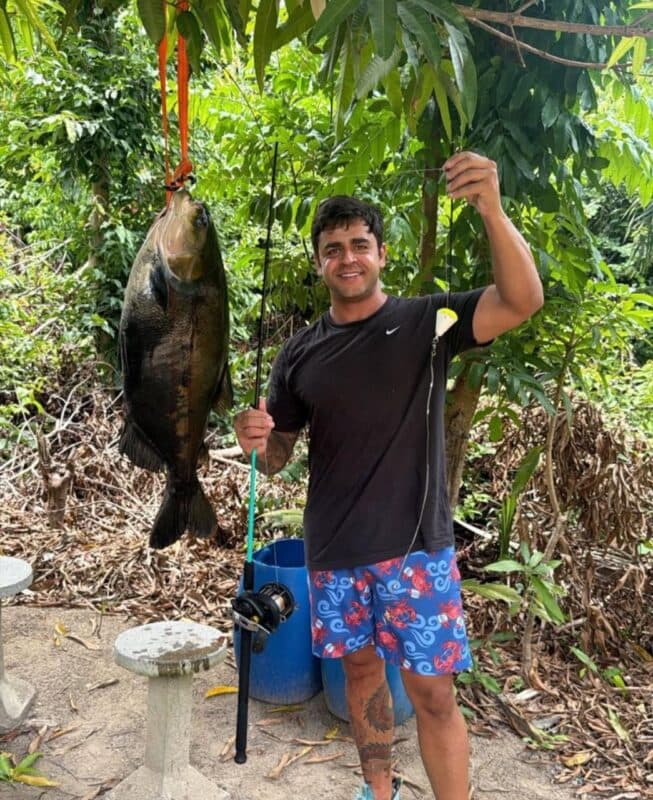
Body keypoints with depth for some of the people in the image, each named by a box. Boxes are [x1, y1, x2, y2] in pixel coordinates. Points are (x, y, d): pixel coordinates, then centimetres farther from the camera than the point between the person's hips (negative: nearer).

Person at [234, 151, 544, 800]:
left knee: (432, 692, 2)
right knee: (359, 667, 19)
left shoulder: (425, 321, -5)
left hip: (415, 545, -3)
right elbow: (276, 457, 9)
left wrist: (491, 209, -35)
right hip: (332, 549, 4)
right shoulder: (301, 351, 4)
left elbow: (522, 301, -21)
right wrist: (255, 439, -15)